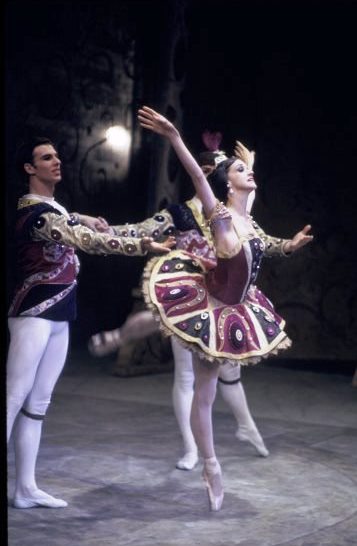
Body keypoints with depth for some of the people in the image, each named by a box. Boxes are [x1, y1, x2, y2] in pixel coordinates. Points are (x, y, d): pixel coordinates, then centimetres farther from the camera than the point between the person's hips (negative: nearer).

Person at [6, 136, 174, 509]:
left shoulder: (51, 207, 17)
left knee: (37, 403, 7)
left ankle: (25, 489, 9)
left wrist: (80, 220, 28)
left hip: (58, 317, 10)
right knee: (15, 398, -10)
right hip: (34, 314, -10)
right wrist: (145, 245, -32)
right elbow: (90, 242, -28)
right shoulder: (35, 212, -17)